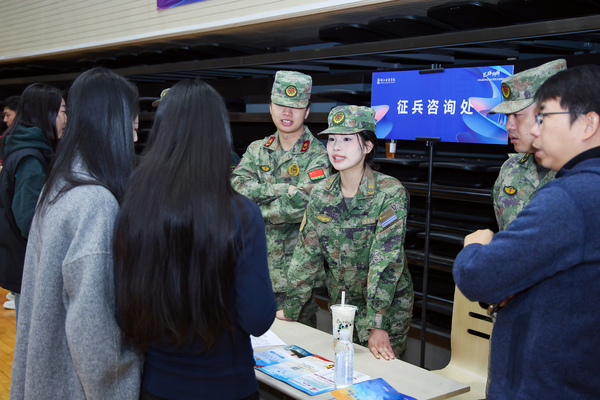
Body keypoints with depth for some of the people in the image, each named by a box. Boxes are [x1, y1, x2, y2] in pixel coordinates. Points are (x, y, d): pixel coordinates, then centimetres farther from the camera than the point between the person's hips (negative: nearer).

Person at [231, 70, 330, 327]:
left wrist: (255, 210, -11)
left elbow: (303, 205, -22)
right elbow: (236, 187, -9)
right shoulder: (256, 150, 8)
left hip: (292, 274, -4)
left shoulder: (317, 156, -7)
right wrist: (285, 189, -18)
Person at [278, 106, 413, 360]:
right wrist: (290, 310, 2)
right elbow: (307, 254, 1)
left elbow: (386, 261, -25)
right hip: (341, 302, 4)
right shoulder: (320, 194, -5)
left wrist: (377, 325, -29)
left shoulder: (391, 193, -20)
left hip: (388, 304, -4)